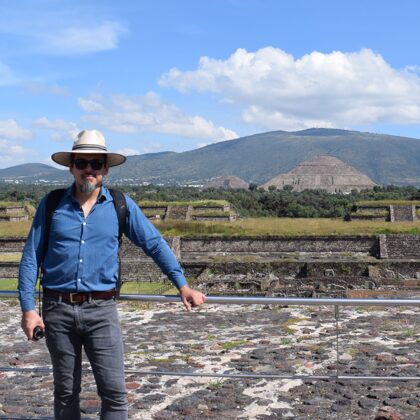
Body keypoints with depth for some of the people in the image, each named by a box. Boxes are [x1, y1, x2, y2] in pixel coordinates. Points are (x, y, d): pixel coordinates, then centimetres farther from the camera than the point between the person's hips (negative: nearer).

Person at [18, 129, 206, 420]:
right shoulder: (52, 205, 2)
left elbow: (155, 244, 5)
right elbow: (31, 258, 3)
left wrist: (183, 286, -1)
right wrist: (28, 308, -4)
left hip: (101, 310, -1)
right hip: (58, 310, 1)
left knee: (114, 392, -4)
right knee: (65, 392, 13)